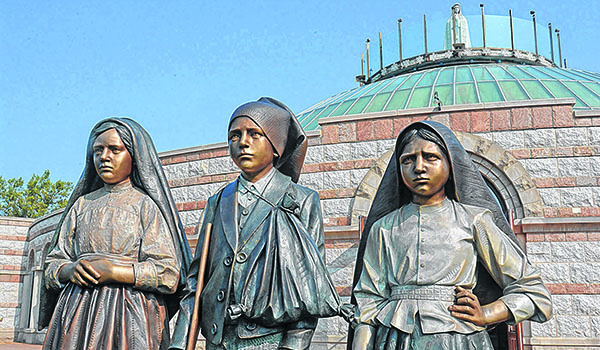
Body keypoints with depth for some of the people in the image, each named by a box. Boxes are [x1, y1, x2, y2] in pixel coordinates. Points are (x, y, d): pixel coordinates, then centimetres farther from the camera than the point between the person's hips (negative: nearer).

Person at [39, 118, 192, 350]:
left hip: (130, 317, -4)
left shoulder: (147, 204, 1)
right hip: (77, 316, 4)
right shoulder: (82, 204, 15)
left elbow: (168, 274, -7)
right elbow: (52, 265, 14)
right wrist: (71, 269, -9)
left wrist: (112, 272, -16)